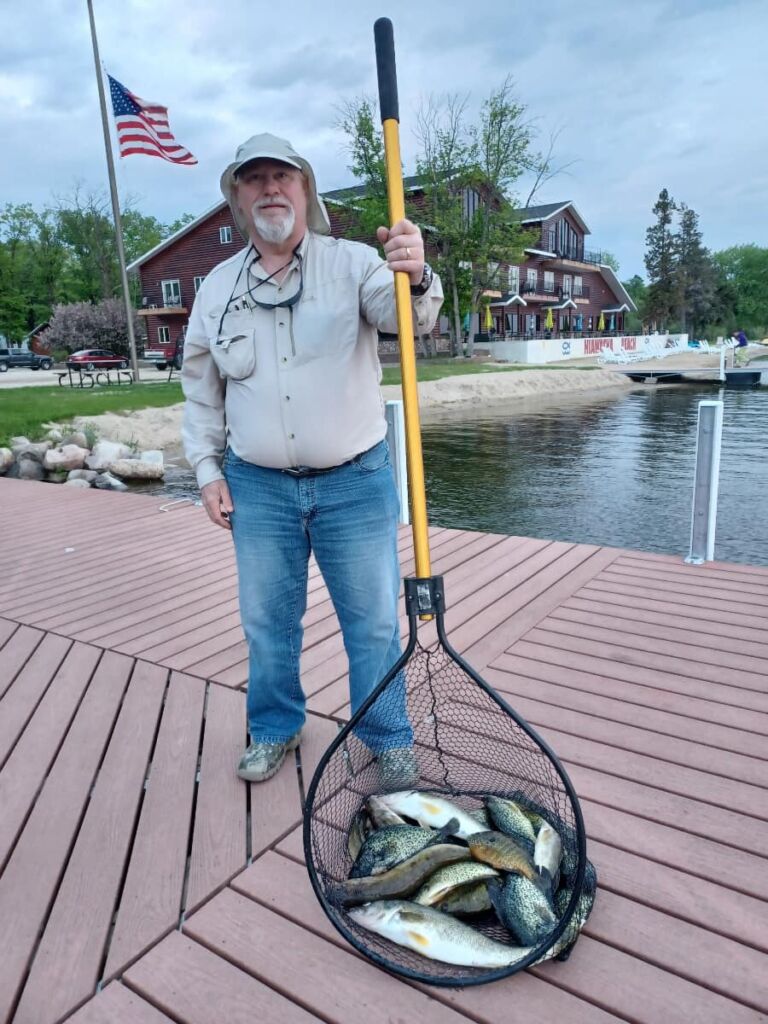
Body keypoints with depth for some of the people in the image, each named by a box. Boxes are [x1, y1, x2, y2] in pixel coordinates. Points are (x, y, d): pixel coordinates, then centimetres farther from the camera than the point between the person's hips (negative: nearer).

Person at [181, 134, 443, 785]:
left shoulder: (352, 263, -2)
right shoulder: (218, 287, 6)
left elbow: (404, 315, -21)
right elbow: (200, 390, 12)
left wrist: (415, 278, -43)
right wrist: (208, 469, 6)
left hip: (356, 481, -2)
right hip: (257, 487, 3)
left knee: (374, 621, 7)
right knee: (267, 621, 15)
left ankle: (389, 738, 28)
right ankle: (276, 729, 37)